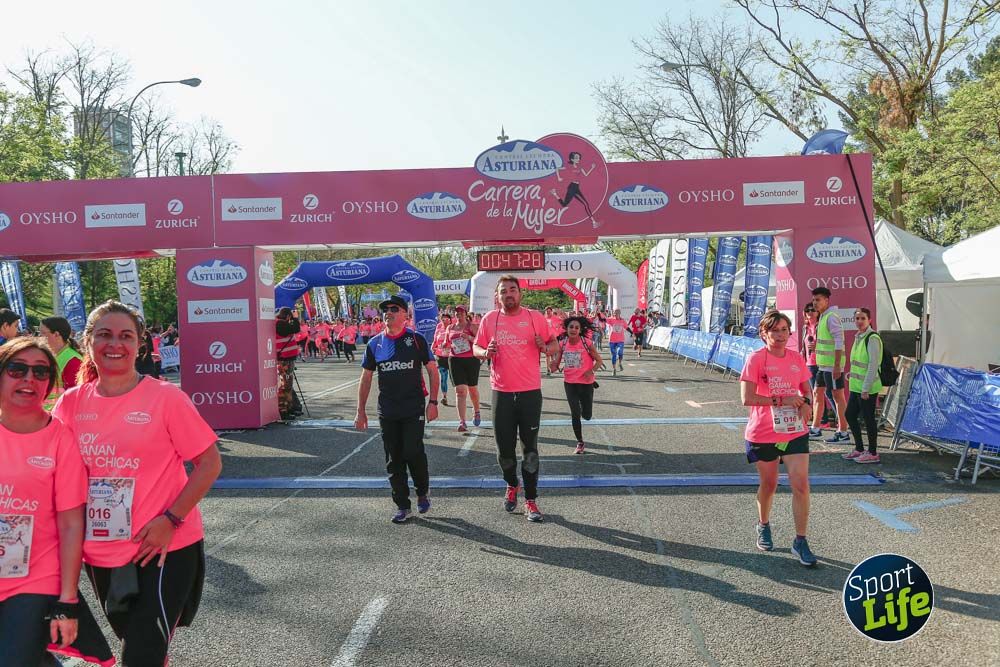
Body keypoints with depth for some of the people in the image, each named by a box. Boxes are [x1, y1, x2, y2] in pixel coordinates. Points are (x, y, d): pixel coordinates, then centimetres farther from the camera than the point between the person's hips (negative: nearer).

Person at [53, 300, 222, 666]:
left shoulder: (166, 397, -12)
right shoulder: (70, 403, 0)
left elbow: (210, 463, -10)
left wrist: (171, 519, -17)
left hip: (164, 547, -5)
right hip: (100, 552, 5)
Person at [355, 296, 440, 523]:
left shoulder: (416, 339, -1)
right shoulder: (374, 344, 7)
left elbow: (432, 370, 2)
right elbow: (366, 378, 11)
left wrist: (433, 402, -5)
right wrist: (361, 411, 8)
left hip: (414, 409, -3)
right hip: (387, 412, 3)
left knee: (413, 452, -9)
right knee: (394, 460, 6)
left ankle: (423, 492, 19)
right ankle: (402, 506, 18)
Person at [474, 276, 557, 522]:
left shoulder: (535, 317, -1)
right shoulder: (489, 319, 3)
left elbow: (554, 344, 6)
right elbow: (476, 347, 11)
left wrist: (546, 347, -18)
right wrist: (485, 352, -12)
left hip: (530, 392, -1)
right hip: (501, 392, 2)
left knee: (530, 448, 2)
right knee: (504, 448, 9)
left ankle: (531, 501, 11)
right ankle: (512, 485, 36)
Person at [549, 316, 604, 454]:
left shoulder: (586, 344, -13)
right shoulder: (563, 345, -5)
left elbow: (599, 361, -5)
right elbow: (556, 365, 0)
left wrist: (591, 371, -23)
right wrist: (554, 366, -24)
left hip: (586, 382, -2)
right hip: (569, 383, 2)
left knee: (587, 416, 5)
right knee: (575, 414, 2)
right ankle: (580, 442, 18)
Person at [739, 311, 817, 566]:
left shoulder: (797, 359, 5)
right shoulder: (755, 359, -10)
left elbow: (806, 390, 18)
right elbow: (747, 398, -17)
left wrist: (805, 402, -4)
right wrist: (781, 400, -19)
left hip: (795, 432, 3)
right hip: (763, 435, -3)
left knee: (801, 485, -6)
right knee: (768, 484, 13)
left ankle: (800, 542, 6)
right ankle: (763, 526, 40)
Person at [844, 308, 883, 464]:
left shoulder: (872, 338, -16)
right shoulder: (858, 337, 13)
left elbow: (873, 365, -20)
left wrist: (865, 389, -21)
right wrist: (852, 374, 12)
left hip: (868, 389, -10)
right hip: (856, 386, 10)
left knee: (868, 418, -1)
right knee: (850, 415, 15)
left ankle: (873, 454, 11)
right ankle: (859, 449, 27)